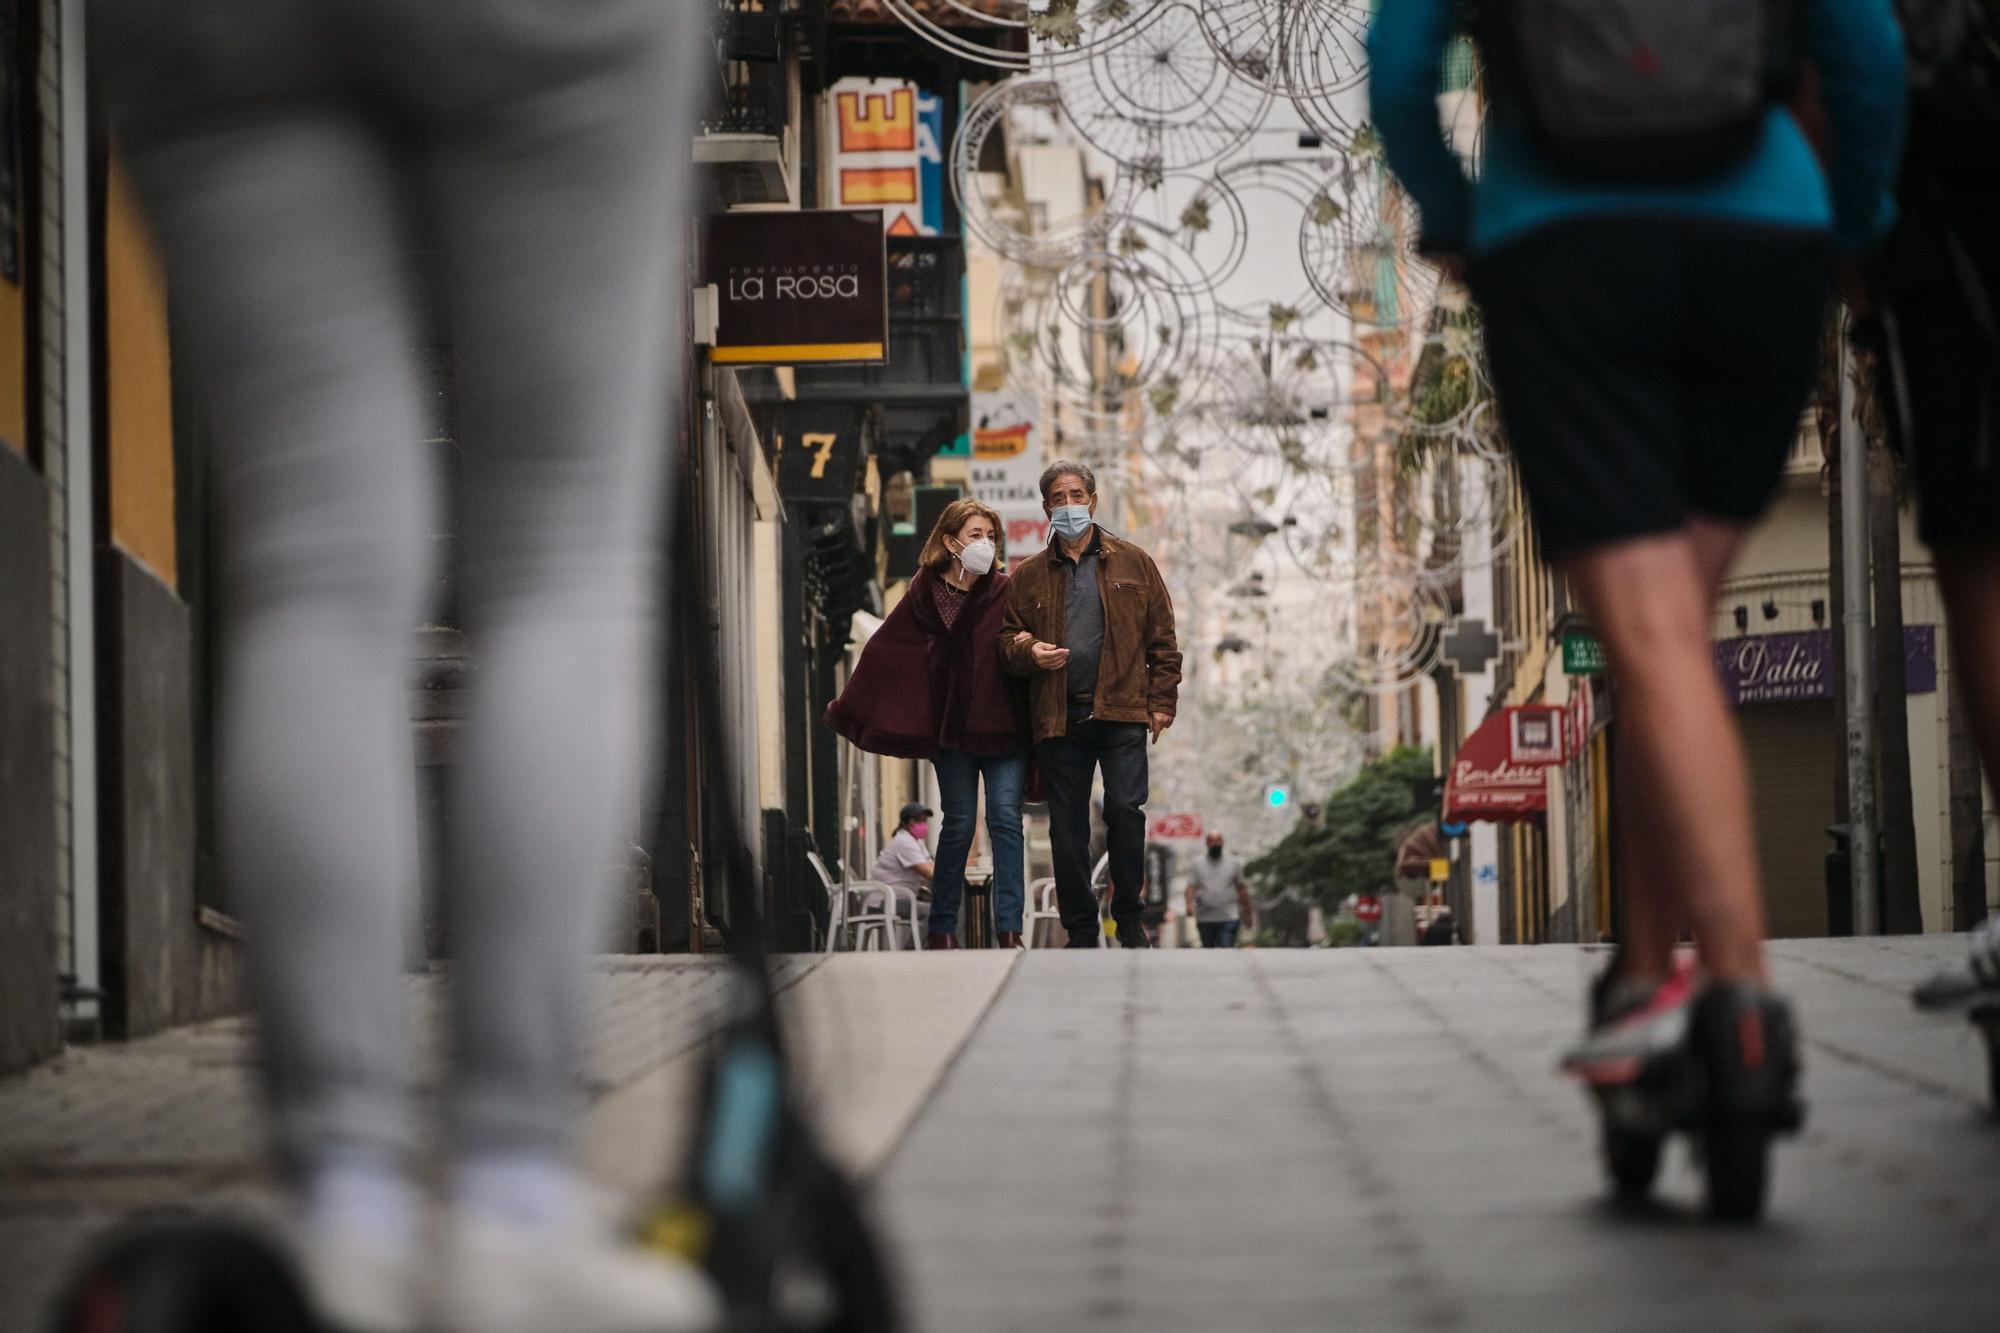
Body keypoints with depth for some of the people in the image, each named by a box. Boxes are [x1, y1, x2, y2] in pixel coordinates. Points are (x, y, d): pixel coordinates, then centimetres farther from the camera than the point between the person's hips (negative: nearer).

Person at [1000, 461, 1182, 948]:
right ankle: (1081, 931, 10)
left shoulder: (1133, 563, 9)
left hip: (1122, 711, -2)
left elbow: (1162, 638, 8)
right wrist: (1028, 652, -7)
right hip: (1058, 719, 2)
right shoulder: (1029, 575, 13)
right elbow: (1007, 638, 16)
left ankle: (1129, 918, 3)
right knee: (1067, 825, 2)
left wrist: (1161, 700, 0)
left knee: (1125, 808, -12)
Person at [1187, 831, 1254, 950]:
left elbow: (1241, 888, 10)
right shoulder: (1198, 864, 6)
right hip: (1204, 920, 2)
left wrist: (1247, 912, 11)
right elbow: (1191, 886, -1)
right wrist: (1190, 904, -20)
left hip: (1228, 919, -2)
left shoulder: (1234, 863, 6)